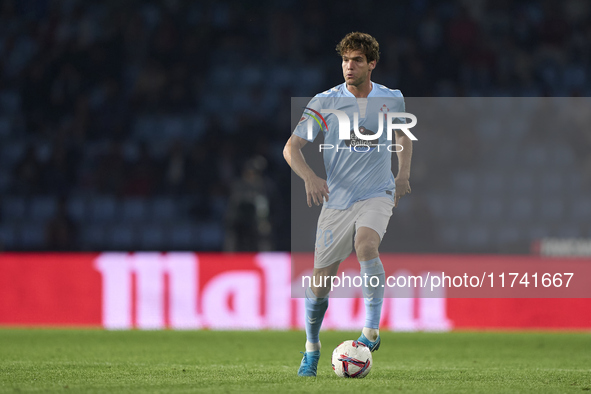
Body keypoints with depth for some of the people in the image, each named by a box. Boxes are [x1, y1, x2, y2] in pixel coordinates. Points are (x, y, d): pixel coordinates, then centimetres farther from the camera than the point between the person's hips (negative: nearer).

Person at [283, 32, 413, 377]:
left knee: (366, 244, -33)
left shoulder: (392, 99, 1)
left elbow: (403, 135, 22)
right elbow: (292, 148, -6)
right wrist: (310, 176, -24)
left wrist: (404, 174, 8)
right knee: (321, 280, -1)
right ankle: (312, 348, 22)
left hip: (377, 195, -1)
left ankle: (372, 328, -25)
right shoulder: (325, 102, -5)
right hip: (336, 201, 1)